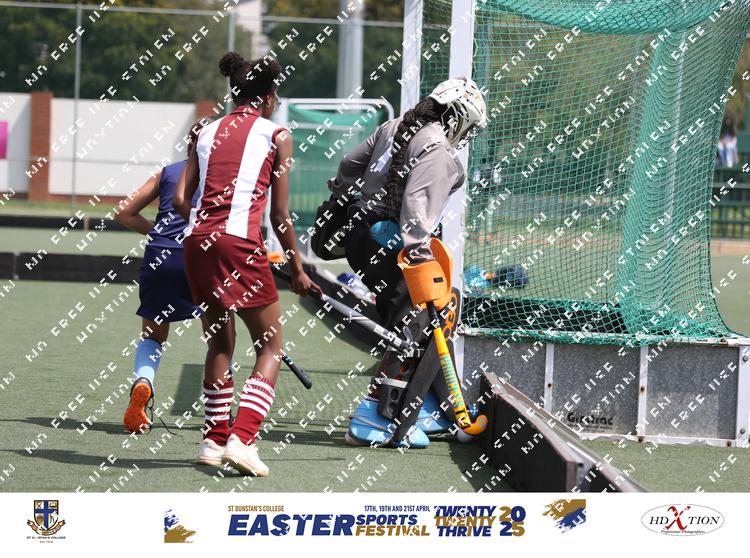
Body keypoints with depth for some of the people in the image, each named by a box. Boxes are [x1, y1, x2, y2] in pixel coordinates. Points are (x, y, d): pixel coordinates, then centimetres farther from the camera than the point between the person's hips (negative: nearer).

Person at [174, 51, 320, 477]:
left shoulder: (208, 133, 16)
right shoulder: (276, 135, 4)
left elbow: (181, 199, 7)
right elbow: (280, 215, 2)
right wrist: (297, 269, 10)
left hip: (198, 243, 5)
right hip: (241, 244, -5)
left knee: (220, 340, 21)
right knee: (270, 345, 5)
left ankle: (215, 439, 22)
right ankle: (242, 438, -11)